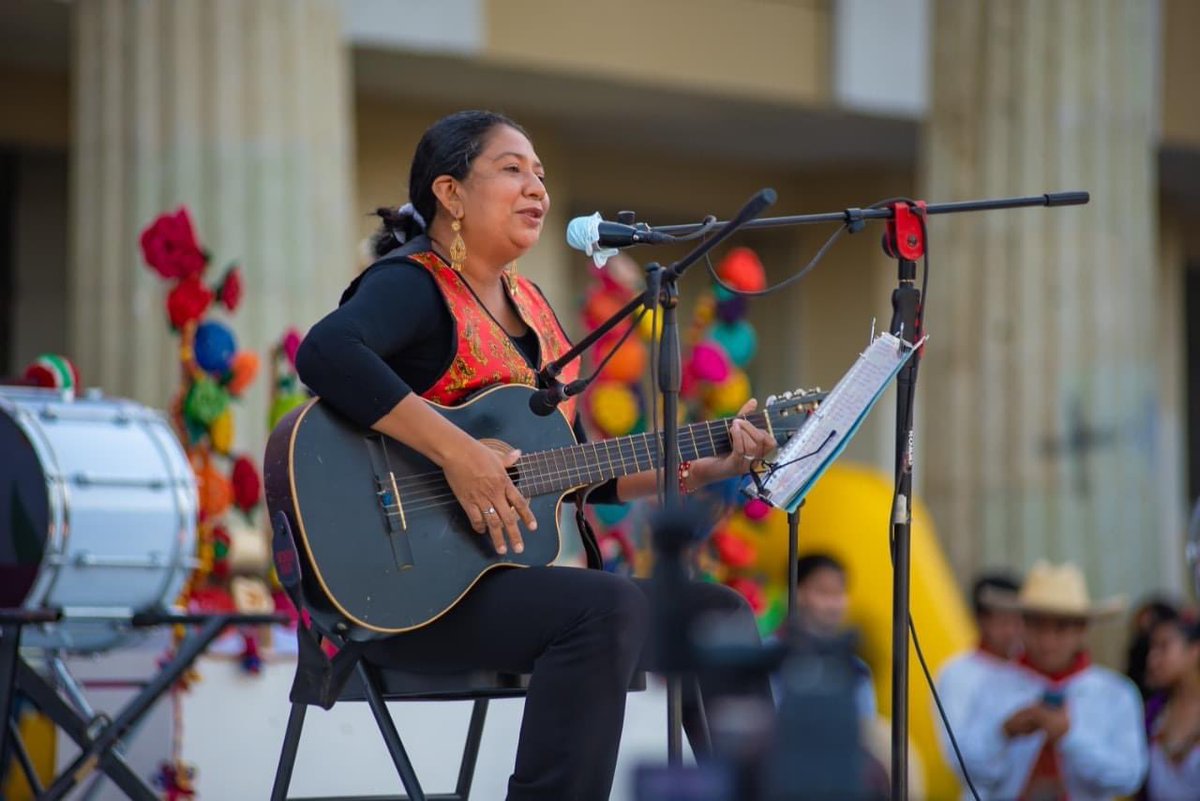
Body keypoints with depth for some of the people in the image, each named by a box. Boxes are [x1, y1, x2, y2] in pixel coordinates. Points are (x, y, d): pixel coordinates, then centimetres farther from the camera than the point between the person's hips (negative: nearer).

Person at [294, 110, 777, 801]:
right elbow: (326, 353, -32)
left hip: (517, 575, 9)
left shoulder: (529, 303, 18)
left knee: (720, 614, 2)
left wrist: (707, 467, 8)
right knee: (610, 606, -31)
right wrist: (458, 453, -32)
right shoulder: (411, 283, -8)